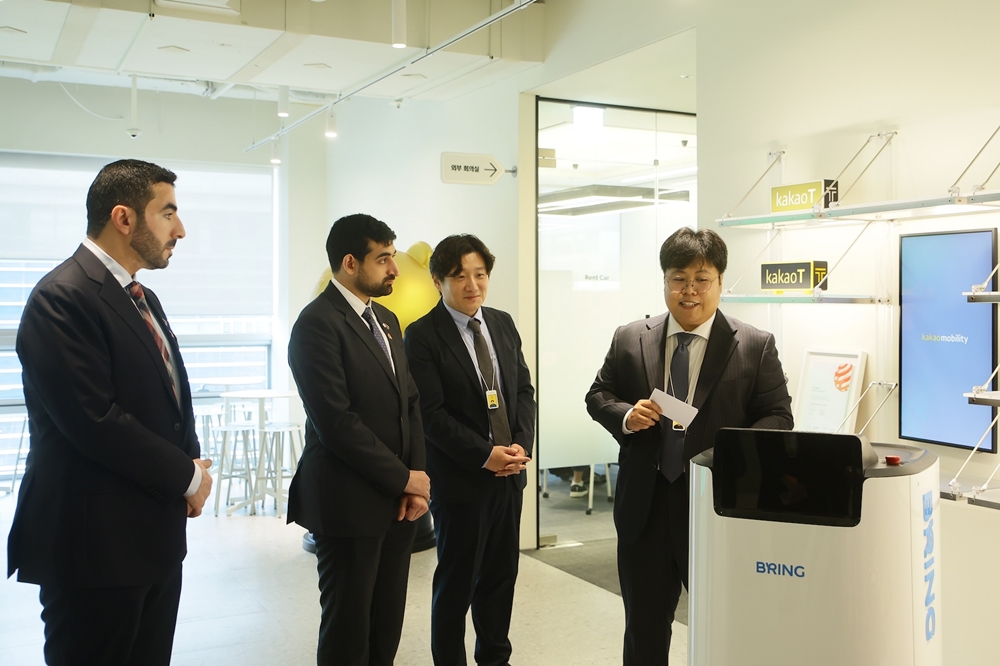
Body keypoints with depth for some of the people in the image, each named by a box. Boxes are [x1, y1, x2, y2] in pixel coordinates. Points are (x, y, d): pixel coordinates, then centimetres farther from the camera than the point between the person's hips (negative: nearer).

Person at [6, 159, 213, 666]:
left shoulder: (143, 299, 14)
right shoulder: (62, 298, -15)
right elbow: (95, 420, -23)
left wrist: (191, 467, 0)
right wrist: (187, 476, -11)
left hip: (156, 537, 9)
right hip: (96, 546, -9)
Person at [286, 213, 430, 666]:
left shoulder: (386, 319, 13)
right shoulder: (318, 324, -14)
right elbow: (337, 422, -20)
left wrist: (415, 480, 1)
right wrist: (404, 478, -12)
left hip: (398, 498, 7)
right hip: (350, 503, -7)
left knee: (387, 624, 14)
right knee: (348, 628, 7)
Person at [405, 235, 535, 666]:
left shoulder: (503, 324, 9)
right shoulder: (422, 335, -10)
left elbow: (524, 390, 11)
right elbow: (432, 415, -15)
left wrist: (521, 444, -4)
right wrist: (485, 455, -17)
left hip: (509, 474, 6)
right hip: (460, 480, -6)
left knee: (501, 575, 16)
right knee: (456, 582, 7)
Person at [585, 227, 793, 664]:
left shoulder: (755, 346, -4)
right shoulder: (629, 340, 3)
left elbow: (778, 417, -3)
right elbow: (598, 396, 9)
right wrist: (625, 415, -13)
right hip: (644, 505, 2)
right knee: (644, 627, 17)